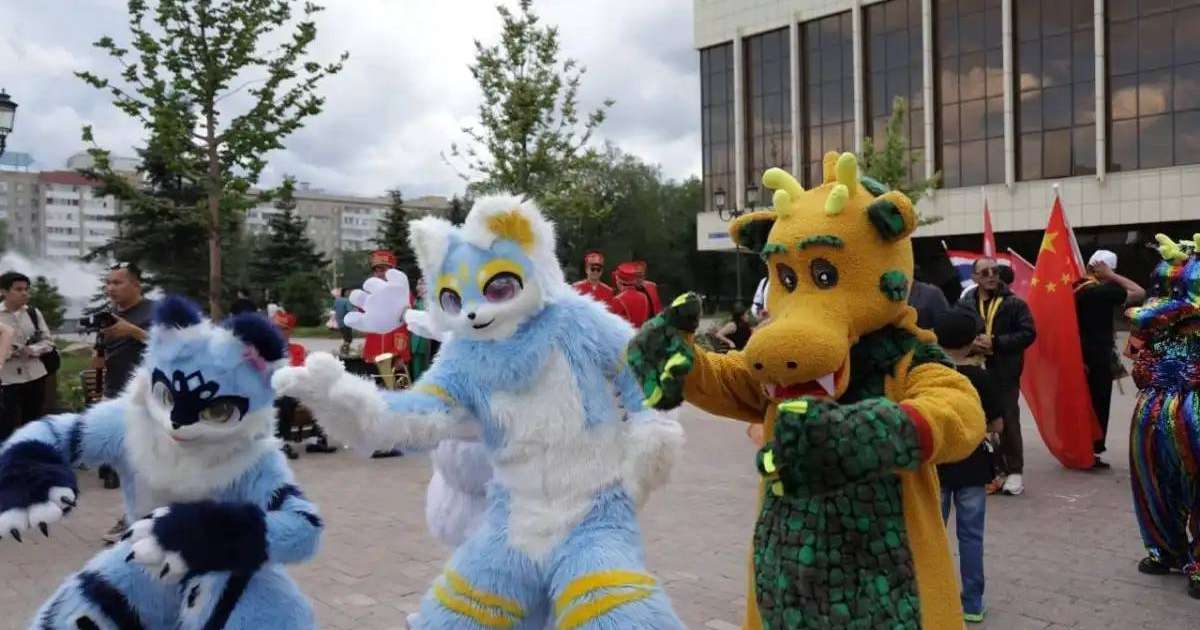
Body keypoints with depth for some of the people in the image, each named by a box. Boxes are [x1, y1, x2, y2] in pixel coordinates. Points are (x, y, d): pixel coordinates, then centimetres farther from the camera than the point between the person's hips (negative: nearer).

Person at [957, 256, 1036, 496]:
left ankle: (1013, 471, 11)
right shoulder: (964, 305, 7)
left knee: (1007, 421, 1)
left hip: (1004, 374, -2)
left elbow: (1028, 333, -7)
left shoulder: (1015, 304, 2)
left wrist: (995, 342, -15)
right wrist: (970, 344, -16)